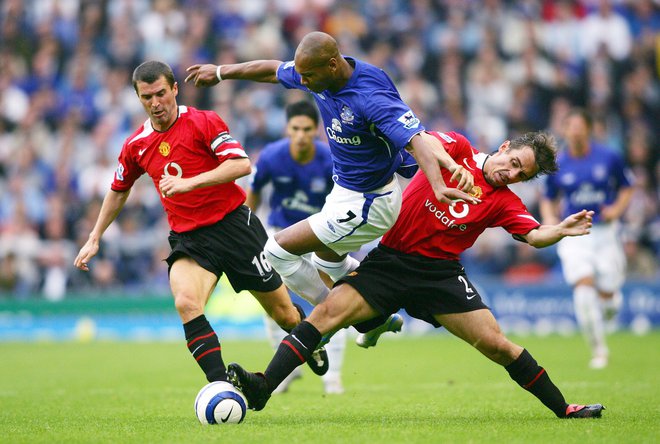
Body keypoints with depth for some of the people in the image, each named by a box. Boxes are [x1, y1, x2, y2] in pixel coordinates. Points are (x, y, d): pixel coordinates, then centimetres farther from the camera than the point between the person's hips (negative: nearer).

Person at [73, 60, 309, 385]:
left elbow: (241, 164, -19)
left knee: (284, 314, 5)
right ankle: (220, 384, -30)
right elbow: (118, 190, 23)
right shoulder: (136, 145, 6)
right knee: (186, 302, -28)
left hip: (233, 224, -3)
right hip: (188, 238, 3)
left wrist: (190, 182, -28)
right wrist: (95, 238, 21)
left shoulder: (204, 122, -8)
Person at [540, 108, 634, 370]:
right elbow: (548, 199, 15)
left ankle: (612, 299, 42)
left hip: (605, 233, 0)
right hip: (573, 234, 0)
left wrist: (617, 209, -8)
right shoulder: (557, 165, 1)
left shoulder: (609, 159, -2)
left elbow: (627, 187, 11)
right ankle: (599, 349, -9)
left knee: (607, 295, 0)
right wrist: (549, 219, -5)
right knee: (583, 286, -20)